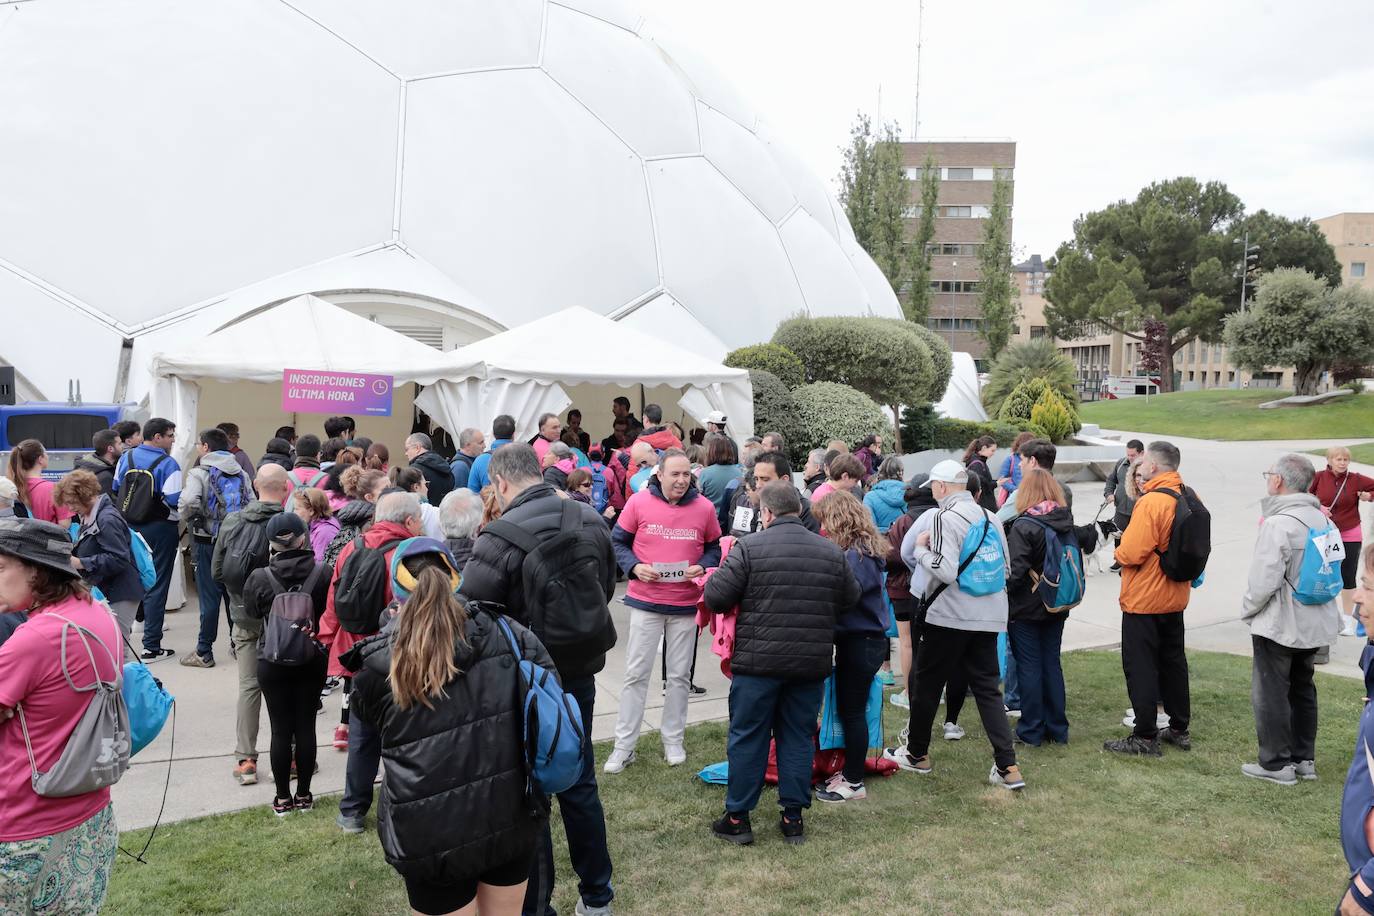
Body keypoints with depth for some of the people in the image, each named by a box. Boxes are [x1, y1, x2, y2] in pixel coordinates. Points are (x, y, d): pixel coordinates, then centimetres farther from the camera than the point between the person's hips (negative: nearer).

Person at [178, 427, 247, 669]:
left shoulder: (199, 473, -9)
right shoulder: (241, 473, 8)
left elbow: (189, 501, -25)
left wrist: (191, 520, -7)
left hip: (207, 541, -5)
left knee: (209, 596, 1)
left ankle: (204, 653, 7)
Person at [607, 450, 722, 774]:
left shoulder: (704, 507, -4)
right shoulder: (639, 502, -8)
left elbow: (715, 546, 9)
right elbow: (618, 541, 2)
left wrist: (703, 567, -11)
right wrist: (634, 567, -15)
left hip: (687, 604, 2)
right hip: (645, 601, -1)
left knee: (680, 675, 13)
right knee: (636, 674, 4)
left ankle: (673, 739, 29)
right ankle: (624, 745, 14)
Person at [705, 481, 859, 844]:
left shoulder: (750, 547, -10)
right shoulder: (832, 552, 3)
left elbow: (715, 598, -11)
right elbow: (850, 600, 12)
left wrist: (715, 578, 10)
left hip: (758, 662, -3)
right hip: (811, 664, 3)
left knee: (747, 737, 8)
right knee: (798, 738, 14)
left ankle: (737, 818, 16)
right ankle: (793, 817, 20)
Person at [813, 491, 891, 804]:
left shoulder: (859, 555, -20)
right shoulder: (856, 551, 10)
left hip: (863, 642, -10)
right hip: (854, 639, 10)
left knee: (852, 711, 1)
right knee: (847, 709, 17)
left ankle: (854, 783, 13)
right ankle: (849, 772, 30)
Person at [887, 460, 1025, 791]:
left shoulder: (945, 517, -13)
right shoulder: (990, 517, 9)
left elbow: (945, 570, -22)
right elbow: (1005, 567, 17)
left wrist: (921, 549, -6)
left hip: (949, 616, -6)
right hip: (988, 618, 6)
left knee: (924, 683, 11)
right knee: (988, 689, 9)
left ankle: (917, 754, 24)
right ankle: (1008, 768, 2)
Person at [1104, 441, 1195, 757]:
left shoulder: (1150, 502, -23)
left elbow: (1131, 554, -25)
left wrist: (1118, 549, -4)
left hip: (1143, 600, -9)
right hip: (1175, 598, 9)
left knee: (1140, 667, 0)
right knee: (1173, 661, 18)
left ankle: (1145, 737, 5)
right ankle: (1179, 729, 28)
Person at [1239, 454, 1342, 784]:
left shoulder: (1277, 524, -21)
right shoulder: (1322, 520, 4)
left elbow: (1263, 580, -23)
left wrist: (1247, 610, -6)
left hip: (1278, 625, -8)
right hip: (1315, 623, 8)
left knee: (1270, 694, 3)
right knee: (1302, 689, 19)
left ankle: (1276, 763, 10)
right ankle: (1304, 759, 27)